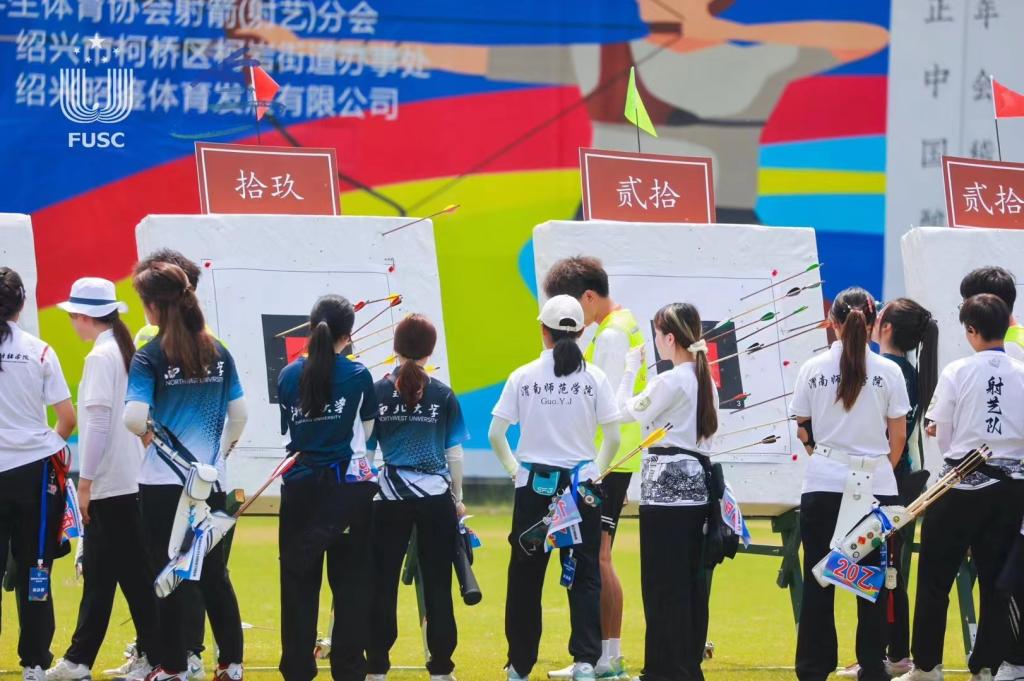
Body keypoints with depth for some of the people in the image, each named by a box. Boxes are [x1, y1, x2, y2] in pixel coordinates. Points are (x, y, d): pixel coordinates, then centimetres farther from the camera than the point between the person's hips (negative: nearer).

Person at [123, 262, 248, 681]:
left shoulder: (151, 357, -11)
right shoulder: (219, 354, 3)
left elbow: (134, 418, -21)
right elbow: (239, 414, 6)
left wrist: (148, 433, 0)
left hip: (163, 482, -4)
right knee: (215, 574, 12)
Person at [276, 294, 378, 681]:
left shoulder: (289, 376, 1)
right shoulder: (358, 376, -6)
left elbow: (286, 429, 11)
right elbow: (367, 429, 6)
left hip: (300, 486, 2)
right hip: (348, 485, -2)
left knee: (298, 581, 6)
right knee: (350, 582, 4)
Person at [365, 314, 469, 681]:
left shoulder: (377, 392, 0)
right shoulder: (443, 395, -1)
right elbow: (454, 452, 3)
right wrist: (458, 498, 14)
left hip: (389, 498, 0)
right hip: (436, 497, 0)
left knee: (382, 584, 4)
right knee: (437, 585, 4)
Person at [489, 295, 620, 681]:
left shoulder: (524, 377, -1)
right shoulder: (593, 378, -2)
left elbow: (495, 434, -1)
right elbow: (613, 438, -2)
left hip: (533, 485, 0)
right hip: (581, 485, 0)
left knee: (525, 577, 8)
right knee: (583, 576, 3)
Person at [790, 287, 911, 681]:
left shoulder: (813, 370, -2)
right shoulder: (888, 372, -4)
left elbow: (802, 430, 6)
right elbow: (898, 437, 0)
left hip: (823, 485, 1)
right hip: (876, 485, -1)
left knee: (818, 580, 6)